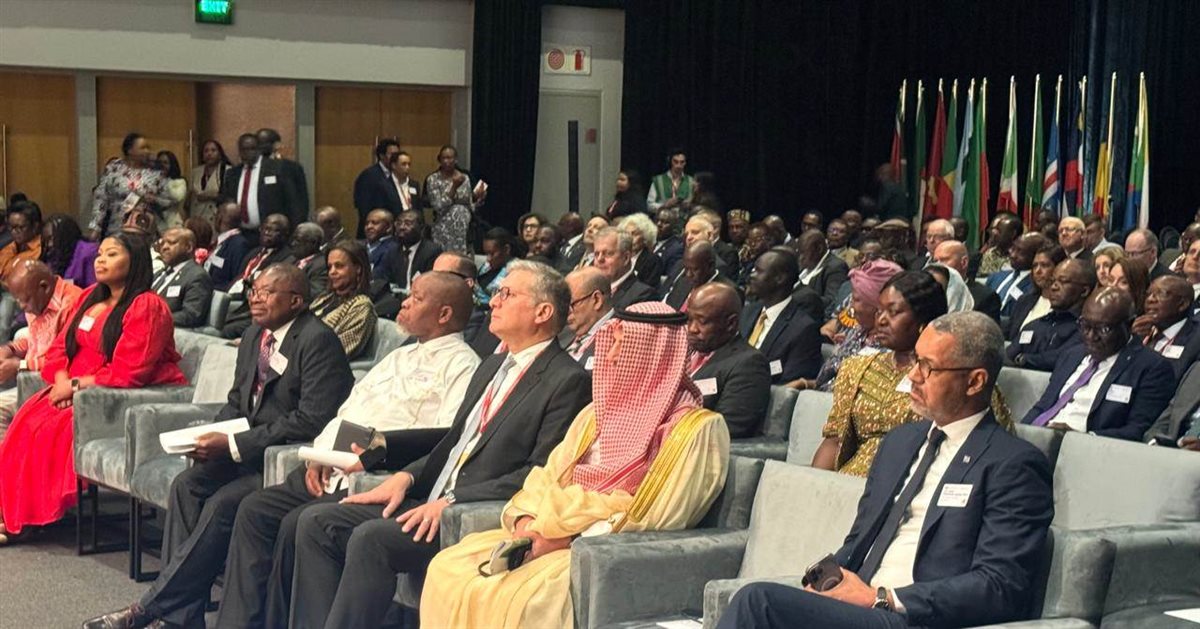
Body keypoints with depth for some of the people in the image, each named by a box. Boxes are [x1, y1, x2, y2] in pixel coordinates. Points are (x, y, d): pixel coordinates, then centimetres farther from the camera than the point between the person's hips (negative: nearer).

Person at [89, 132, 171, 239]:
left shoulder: (155, 171, 4)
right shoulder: (113, 169, 0)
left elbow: (169, 201, 8)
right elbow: (100, 199, 0)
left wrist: (155, 200, -12)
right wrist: (94, 227, -6)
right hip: (117, 232, -1)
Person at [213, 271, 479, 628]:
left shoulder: (461, 366, -3)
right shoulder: (398, 358, 26)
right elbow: (344, 414, 24)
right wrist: (321, 455, 6)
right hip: (333, 472, 9)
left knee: (297, 525, -24)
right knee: (254, 510, -6)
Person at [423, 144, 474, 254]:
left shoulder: (465, 178, 9)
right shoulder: (433, 179, -3)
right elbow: (439, 207, -11)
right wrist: (454, 187, -15)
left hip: (464, 231, 3)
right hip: (444, 232, -3)